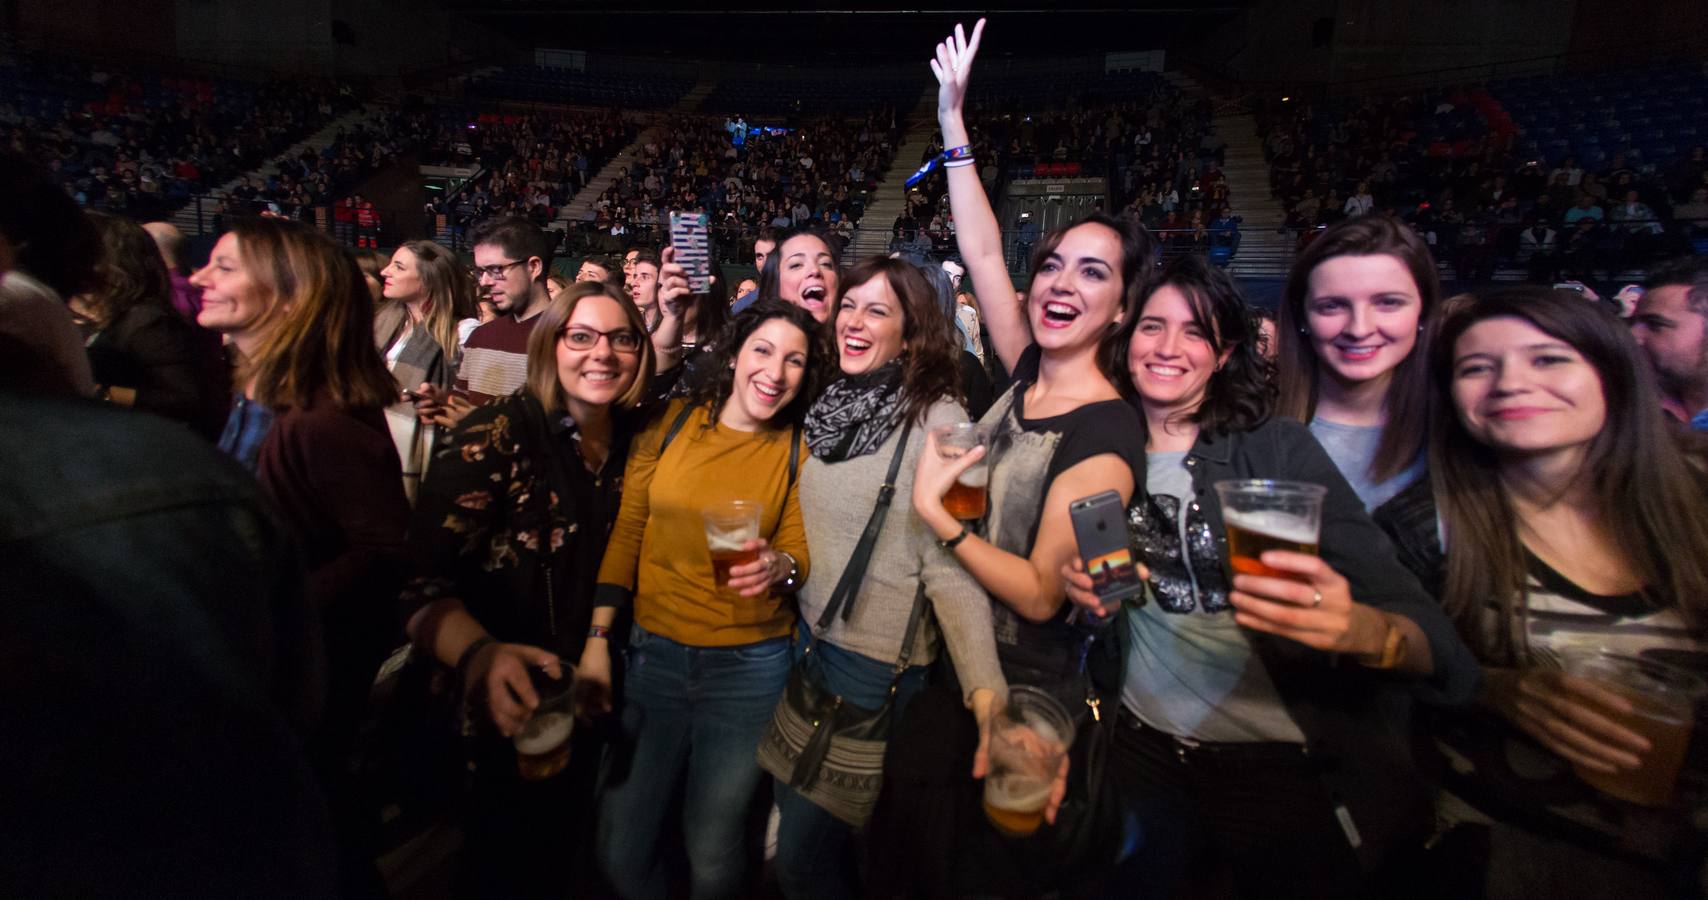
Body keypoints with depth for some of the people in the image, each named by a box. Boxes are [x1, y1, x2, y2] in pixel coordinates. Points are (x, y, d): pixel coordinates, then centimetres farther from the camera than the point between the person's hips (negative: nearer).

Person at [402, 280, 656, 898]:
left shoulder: (634, 436, -4)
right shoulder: (499, 435, -20)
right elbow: (421, 576, -27)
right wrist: (478, 655, -44)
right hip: (505, 709, -4)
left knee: (567, 848, 26)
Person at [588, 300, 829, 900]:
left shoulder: (800, 451, -3)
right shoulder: (672, 422, -1)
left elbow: (801, 552, -5)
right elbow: (626, 534, 1)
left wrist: (779, 566, -28)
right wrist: (597, 640, -3)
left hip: (749, 665, -1)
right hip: (653, 654, 2)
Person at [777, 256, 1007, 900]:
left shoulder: (936, 420, -17)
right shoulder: (832, 407, 4)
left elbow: (950, 567, -22)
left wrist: (987, 692, -30)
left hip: (877, 662, -7)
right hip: (810, 637, 7)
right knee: (792, 810, 25)